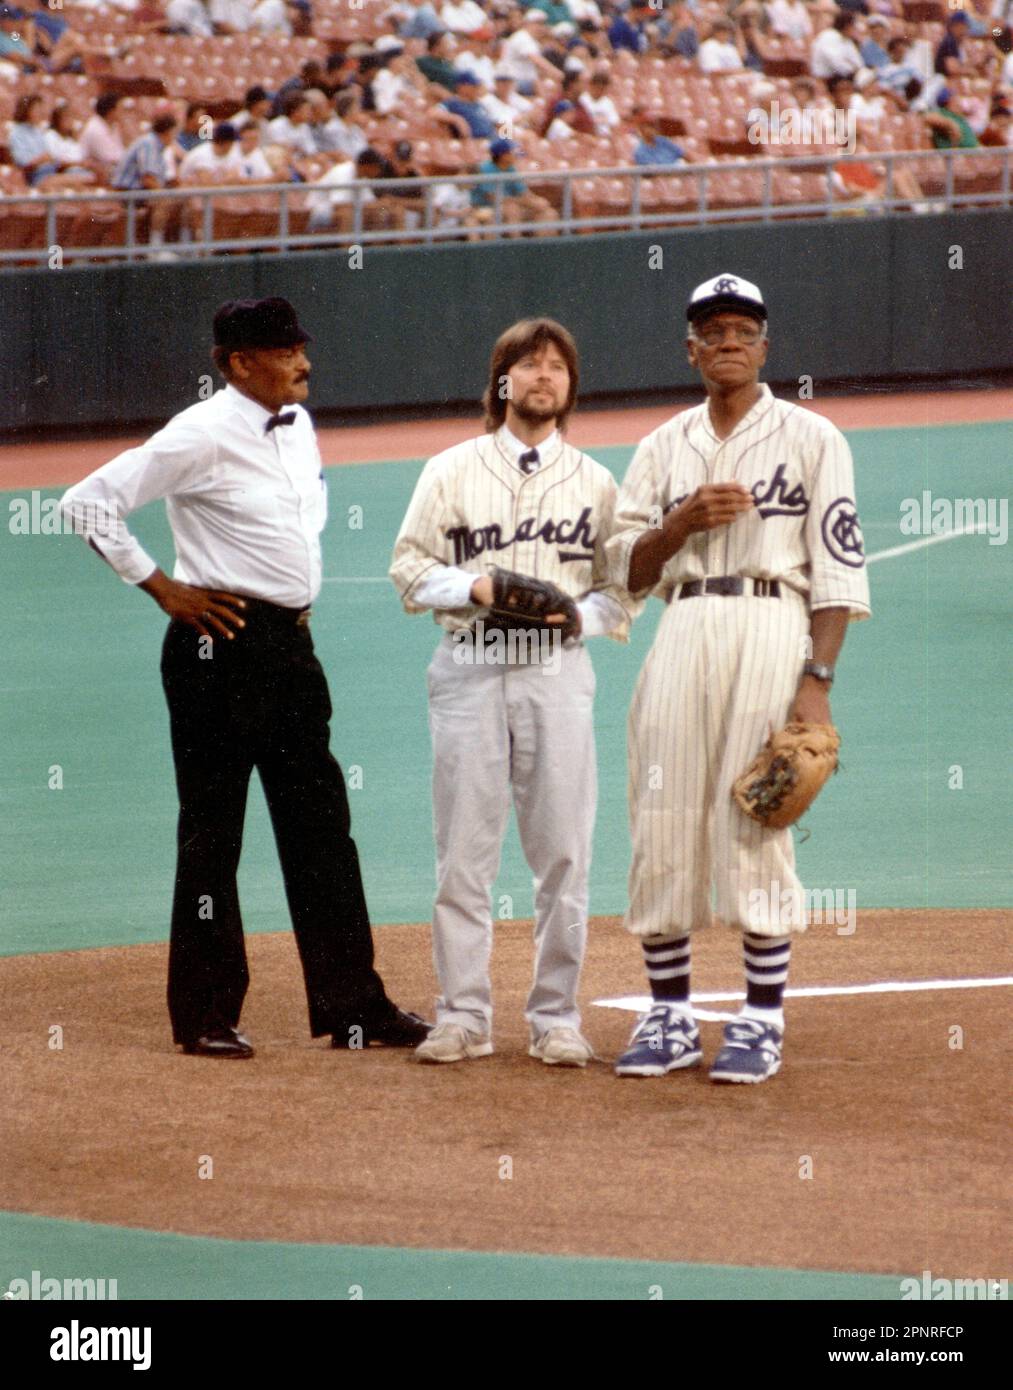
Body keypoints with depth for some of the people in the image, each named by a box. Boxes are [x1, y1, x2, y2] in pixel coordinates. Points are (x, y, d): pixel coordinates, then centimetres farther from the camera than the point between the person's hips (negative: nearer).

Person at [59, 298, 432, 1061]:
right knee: (213, 832, 0)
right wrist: (162, 588, -13)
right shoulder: (200, 436, -14)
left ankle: (352, 1005, 13)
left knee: (321, 826, 8)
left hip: (291, 641, 8)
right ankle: (205, 1017, 8)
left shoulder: (298, 426, 9)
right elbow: (89, 503, -15)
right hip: (222, 643, -8)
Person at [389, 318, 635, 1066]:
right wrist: (475, 587, -11)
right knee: (463, 850, -1)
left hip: (558, 671, 1)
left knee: (564, 854, -2)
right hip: (469, 668, 0)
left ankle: (556, 1018, 6)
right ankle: (464, 1016, 5)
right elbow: (410, 569, 6)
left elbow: (622, 592, 10)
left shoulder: (595, 483, 12)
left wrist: (577, 613, -9)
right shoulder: (452, 470, 10)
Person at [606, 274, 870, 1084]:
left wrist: (817, 680, -12)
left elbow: (839, 569, -3)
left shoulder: (810, 438, 4)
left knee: (755, 821, -7)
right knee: (660, 822, 1)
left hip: (770, 628, -4)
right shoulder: (665, 447, 16)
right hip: (681, 630, 4)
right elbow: (626, 569, 12)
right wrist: (684, 520, -7)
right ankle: (670, 1018, 10)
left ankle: (763, 1021, 0)